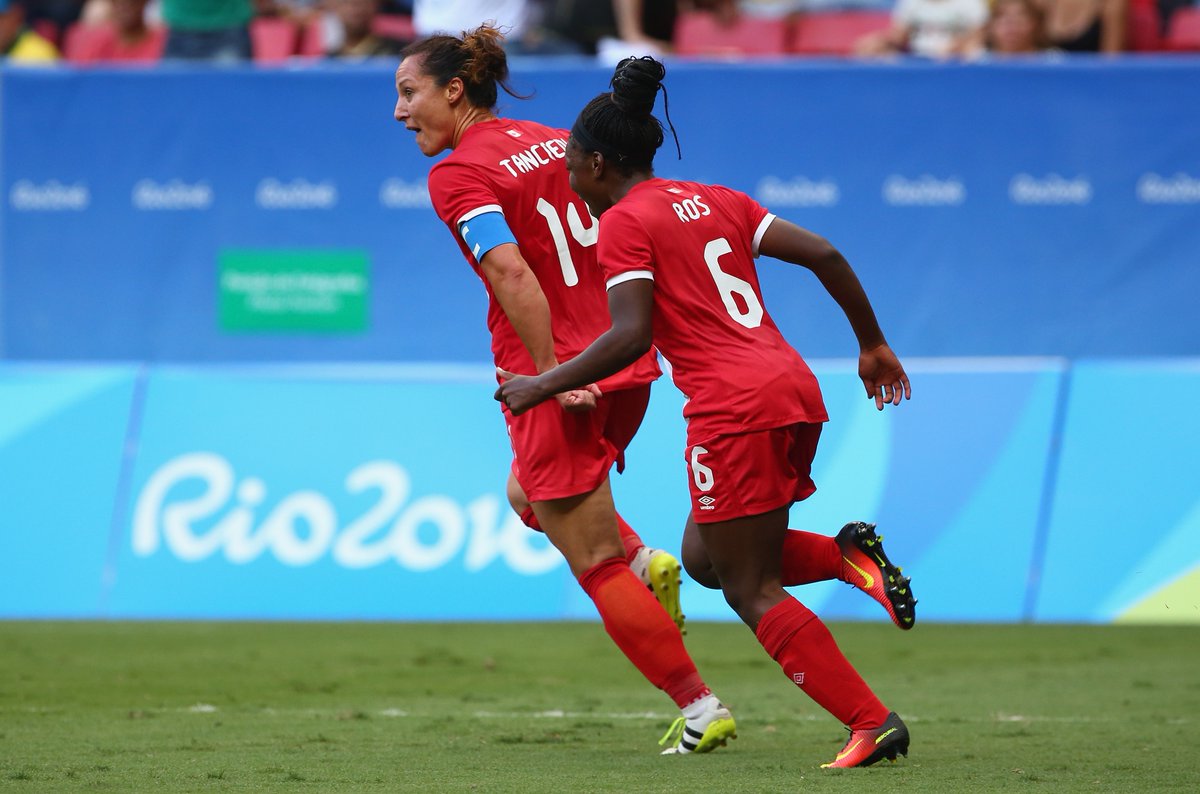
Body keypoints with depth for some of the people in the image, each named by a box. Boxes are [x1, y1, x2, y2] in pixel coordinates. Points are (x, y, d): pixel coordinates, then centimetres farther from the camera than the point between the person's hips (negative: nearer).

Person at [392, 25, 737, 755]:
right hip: (627, 366, 8)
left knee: (597, 565, 2)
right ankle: (647, 565, 10)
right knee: (529, 495, 31)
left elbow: (513, 273, -23)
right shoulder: (560, 142, 11)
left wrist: (552, 376, -22)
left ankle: (702, 708, 2)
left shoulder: (458, 177, -10)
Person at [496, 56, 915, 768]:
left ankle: (871, 721, -10)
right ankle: (851, 553, 1)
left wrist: (543, 386, -4)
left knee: (752, 590, -2)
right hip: (795, 388, 8)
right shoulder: (716, 200, 19)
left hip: (735, 407, -8)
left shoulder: (624, 222, -3)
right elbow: (822, 254, 13)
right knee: (706, 556, 21)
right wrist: (873, 346, 21)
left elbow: (629, 336, -14)